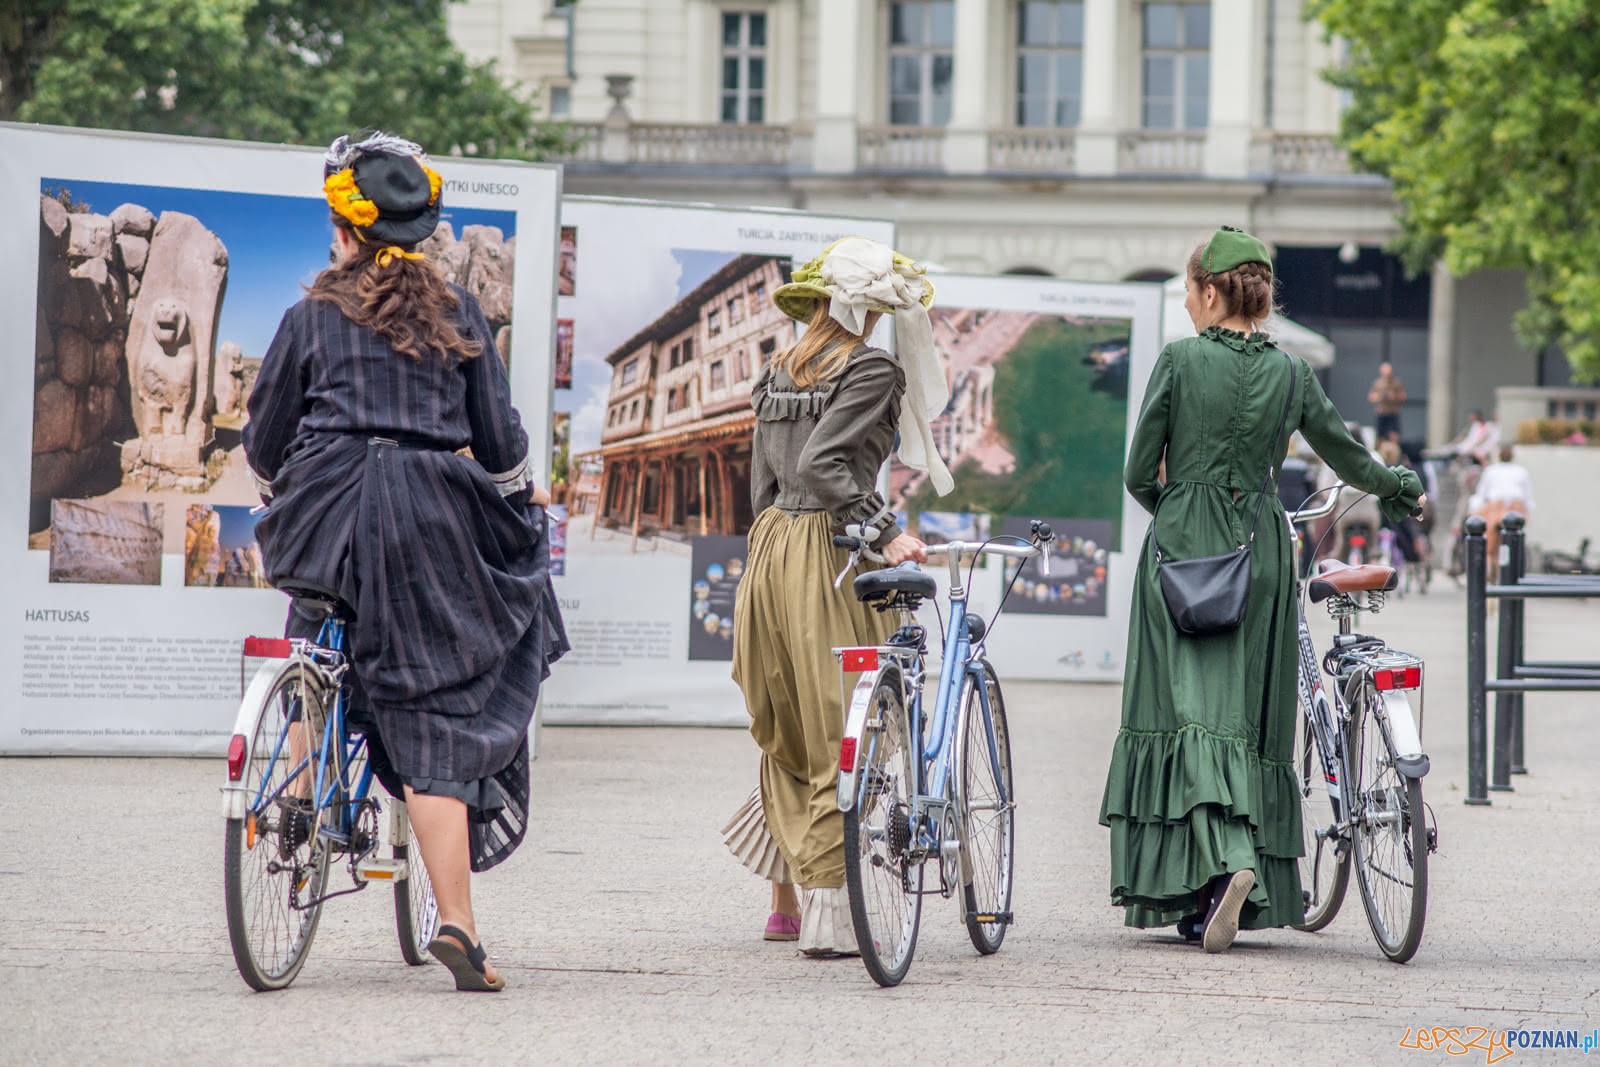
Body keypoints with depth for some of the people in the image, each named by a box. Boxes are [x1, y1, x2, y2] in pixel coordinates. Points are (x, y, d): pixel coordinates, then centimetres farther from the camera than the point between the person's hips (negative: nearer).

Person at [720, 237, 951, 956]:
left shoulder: (779, 373, 14)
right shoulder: (872, 370, -9)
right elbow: (822, 464, -21)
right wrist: (885, 532, -22)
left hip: (769, 547, 8)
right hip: (828, 552, -8)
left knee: (785, 734, 16)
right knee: (838, 738, -4)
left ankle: (785, 902, 23)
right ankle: (829, 917, -6)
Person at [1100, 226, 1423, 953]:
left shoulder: (1179, 361, -6)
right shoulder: (1290, 374, 5)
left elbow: (1138, 471, -3)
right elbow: (1346, 455, 19)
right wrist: (1398, 487, 39)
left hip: (1184, 541, -4)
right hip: (1262, 547, 4)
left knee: (1192, 708, -6)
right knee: (1247, 713, 9)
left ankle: (1226, 859, -28)